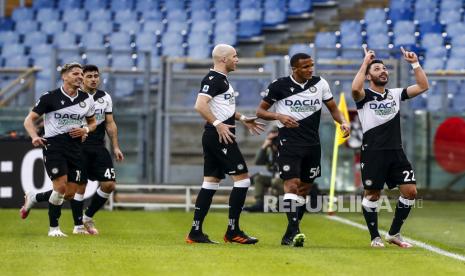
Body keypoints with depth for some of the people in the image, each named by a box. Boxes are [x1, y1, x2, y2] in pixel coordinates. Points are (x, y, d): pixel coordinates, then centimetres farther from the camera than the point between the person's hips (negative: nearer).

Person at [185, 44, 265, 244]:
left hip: (214, 137, 11)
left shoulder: (222, 79, 18)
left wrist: (242, 119, 27)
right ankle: (233, 231, -5)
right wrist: (218, 124, -27)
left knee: (210, 182, 9)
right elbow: (200, 106, -25)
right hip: (220, 137, -11)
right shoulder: (213, 79, -14)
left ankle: (195, 232, 8)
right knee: (242, 179, -7)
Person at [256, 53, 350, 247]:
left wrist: (343, 122, -7)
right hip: (289, 143, -4)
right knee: (292, 184, -19)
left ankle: (289, 236, 18)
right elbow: (260, 111, 2)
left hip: (312, 145, 5)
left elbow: (333, 108, 13)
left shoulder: (320, 84, 4)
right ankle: (294, 232, -26)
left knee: (304, 189, 9)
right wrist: (279, 116, -17)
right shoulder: (279, 86, -4)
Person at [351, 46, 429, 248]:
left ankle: (394, 233, 11)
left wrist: (415, 63, 2)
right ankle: (375, 237, 13)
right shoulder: (365, 96, -2)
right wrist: (366, 62, -20)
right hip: (373, 153, -5)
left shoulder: (395, 94, 13)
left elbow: (423, 86, 9)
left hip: (396, 151, 5)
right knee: (372, 194, -1)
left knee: (410, 191, -2)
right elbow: (355, 89, -26)